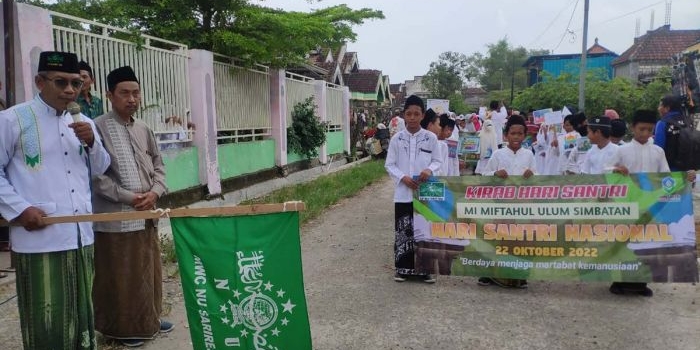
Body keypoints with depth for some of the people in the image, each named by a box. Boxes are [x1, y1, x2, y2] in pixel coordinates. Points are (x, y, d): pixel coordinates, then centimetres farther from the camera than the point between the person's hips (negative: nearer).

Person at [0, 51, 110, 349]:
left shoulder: (83, 122, 12)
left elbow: (100, 170, 14)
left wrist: (91, 142, -4)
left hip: (80, 234, 5)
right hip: (38, 238, -5)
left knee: (81, 313, 16)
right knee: (45, 321, 2)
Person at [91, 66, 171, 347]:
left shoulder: (143, 129, 11)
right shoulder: (98, 128, -9)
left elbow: (158, 166, 14)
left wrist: (155, 192, -5)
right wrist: (128, 197, -17)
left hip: (146, 213, 6)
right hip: (115, 217, -6)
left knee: (148, 271, 16)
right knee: (119, 277, 4)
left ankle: (148, 320, 32)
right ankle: (122, 328, 20)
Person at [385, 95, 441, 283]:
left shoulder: (431, 138, 0)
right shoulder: (397, 139, 0)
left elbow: (437, 161, 5)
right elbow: (389, 164, 3)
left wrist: (429, 170, -16)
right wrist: (403, 177, -13)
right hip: (403, 193, 0)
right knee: (403, 231, 6)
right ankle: (403, 268, 18)